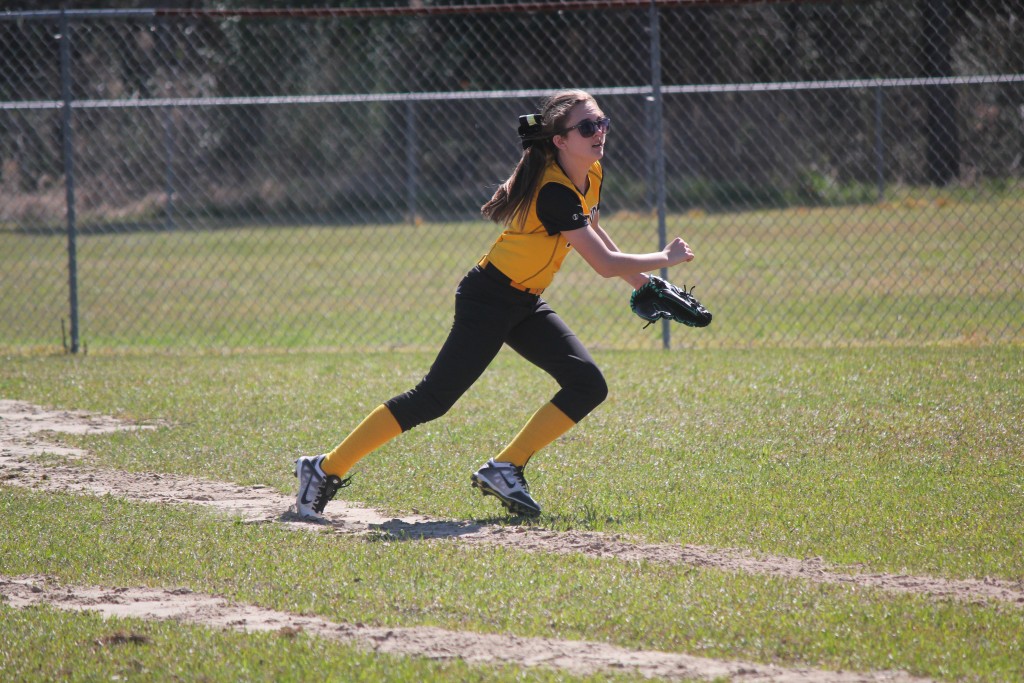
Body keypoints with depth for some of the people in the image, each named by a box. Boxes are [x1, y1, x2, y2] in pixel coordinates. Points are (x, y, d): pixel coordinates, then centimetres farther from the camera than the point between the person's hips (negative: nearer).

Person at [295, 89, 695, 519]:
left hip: (524, 305, 9)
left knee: (588, 387, -3)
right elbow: (604, 264, -26)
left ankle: (504, 470, 2)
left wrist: (638, 279, 24)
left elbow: (591, 232, 25)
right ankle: (326, 469, 0)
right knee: (432, 400, -9)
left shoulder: (592, 175, 3)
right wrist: (665, 259, -12)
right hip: (489, 301, -9)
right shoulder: (554, 192, -26)